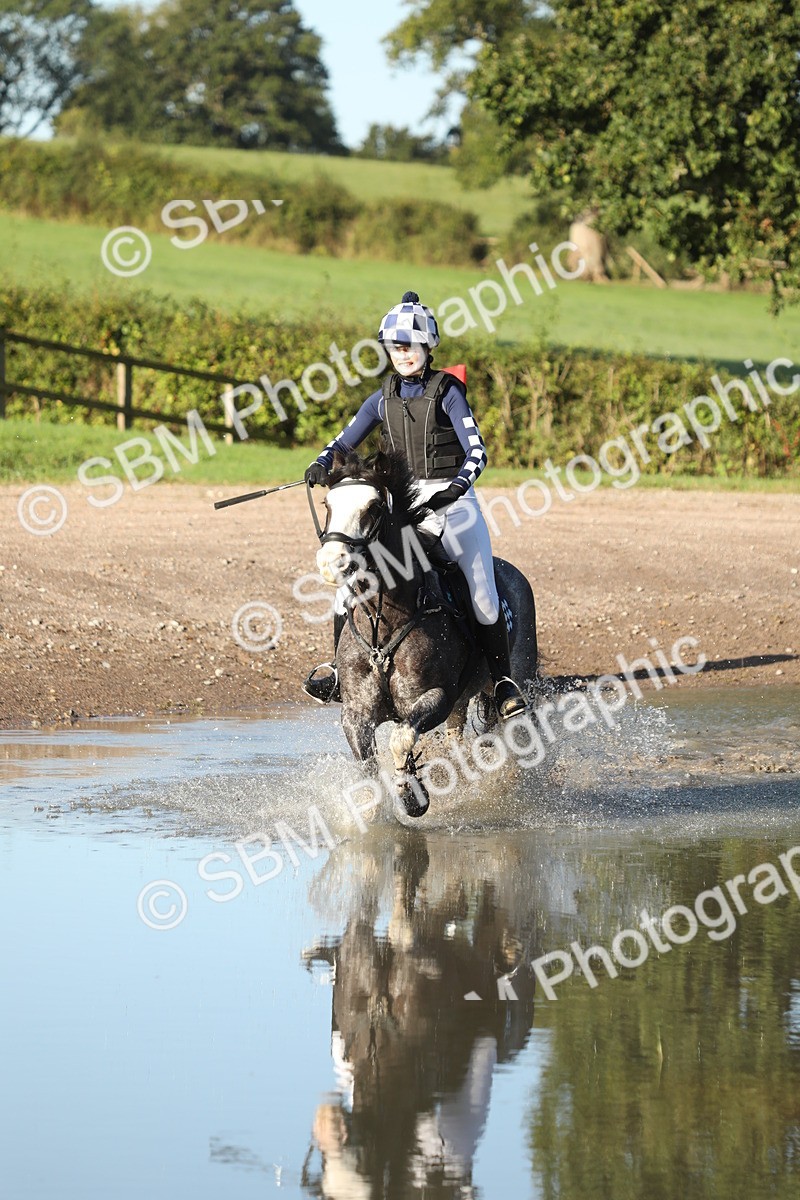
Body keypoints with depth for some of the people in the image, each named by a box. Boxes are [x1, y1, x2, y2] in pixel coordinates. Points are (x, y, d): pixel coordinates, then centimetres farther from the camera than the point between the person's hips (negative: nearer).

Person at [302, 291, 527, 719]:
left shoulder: (447, 391, -4)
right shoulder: (384, 398, 9)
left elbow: (476, 451, -12)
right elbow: (344, 442, 13)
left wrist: (457, 486, -31)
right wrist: (322, 464, -10)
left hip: (453, 503, -4)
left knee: (482, 596, -15)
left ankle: (502, 679, 1)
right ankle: (340, 666, -2)